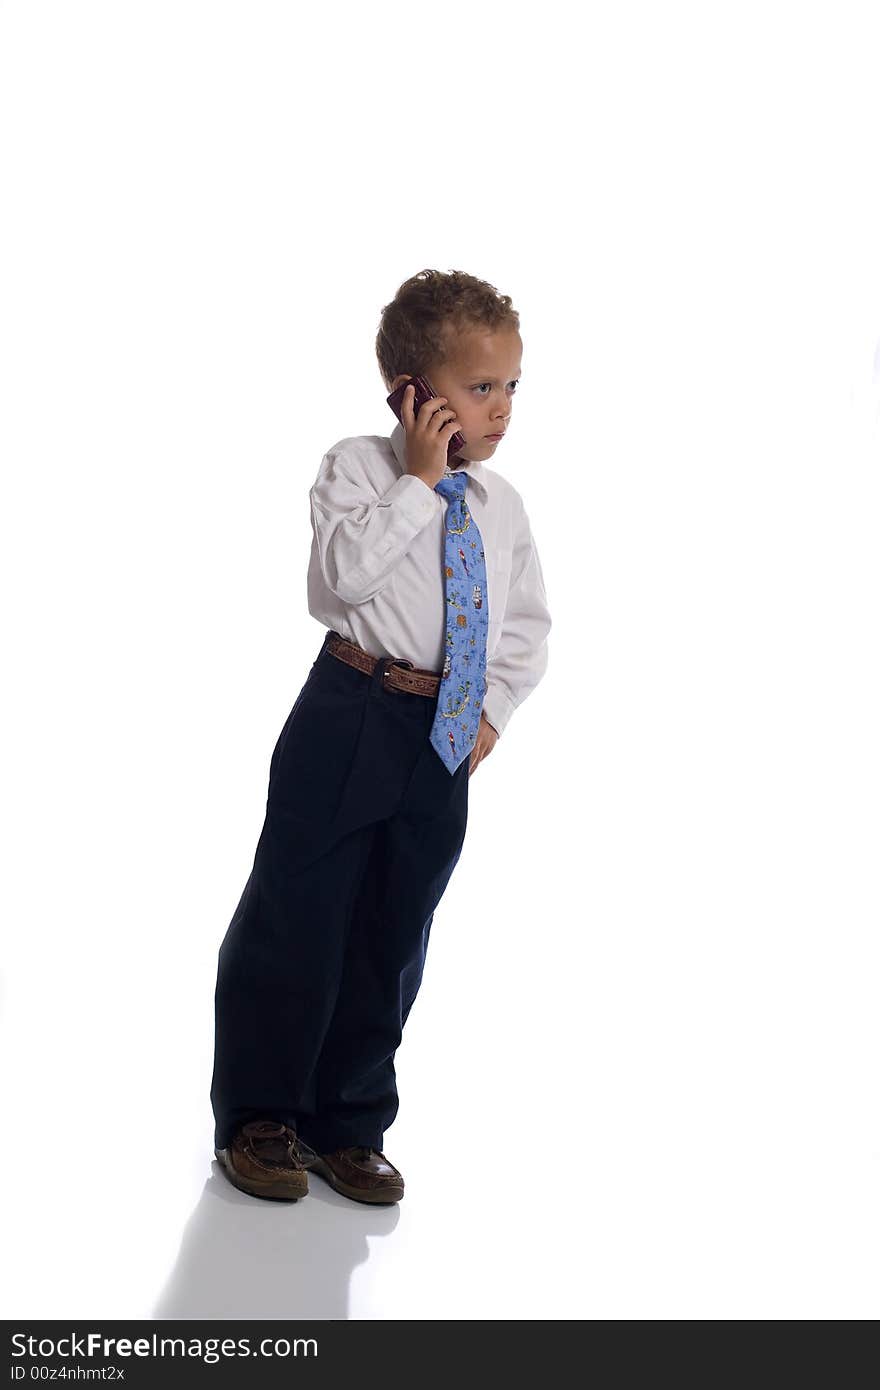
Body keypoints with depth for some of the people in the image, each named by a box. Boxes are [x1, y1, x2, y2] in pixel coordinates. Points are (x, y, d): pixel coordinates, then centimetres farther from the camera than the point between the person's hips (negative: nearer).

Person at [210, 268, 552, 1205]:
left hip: (447, 741, 5)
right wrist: (419, 482, -20)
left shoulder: (499, 502, 8)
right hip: (350, 723, -4)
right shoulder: (359, 467, -5)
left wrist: (494, 708, 1)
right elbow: (341, 569, -22)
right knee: (295, 917, 2)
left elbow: (528, 624, 14)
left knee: (392, 937, 12)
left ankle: (347, 1125, 26)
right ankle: (258, 1118, 20)